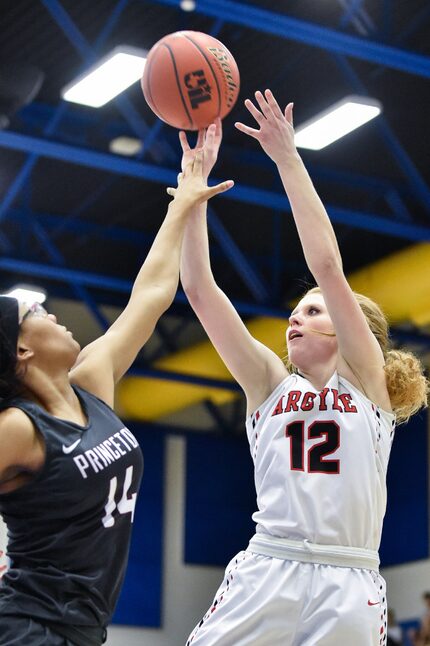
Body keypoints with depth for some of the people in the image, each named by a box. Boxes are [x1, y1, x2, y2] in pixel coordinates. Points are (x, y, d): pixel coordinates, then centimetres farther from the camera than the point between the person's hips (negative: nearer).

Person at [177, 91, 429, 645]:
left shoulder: (366, 379, 9)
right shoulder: (270, 385, 16)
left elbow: (327, 268, -1)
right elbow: (199, 289, 10)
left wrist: (287, 159, -2)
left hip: (348, 589, -1)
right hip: (265, 574, 2)